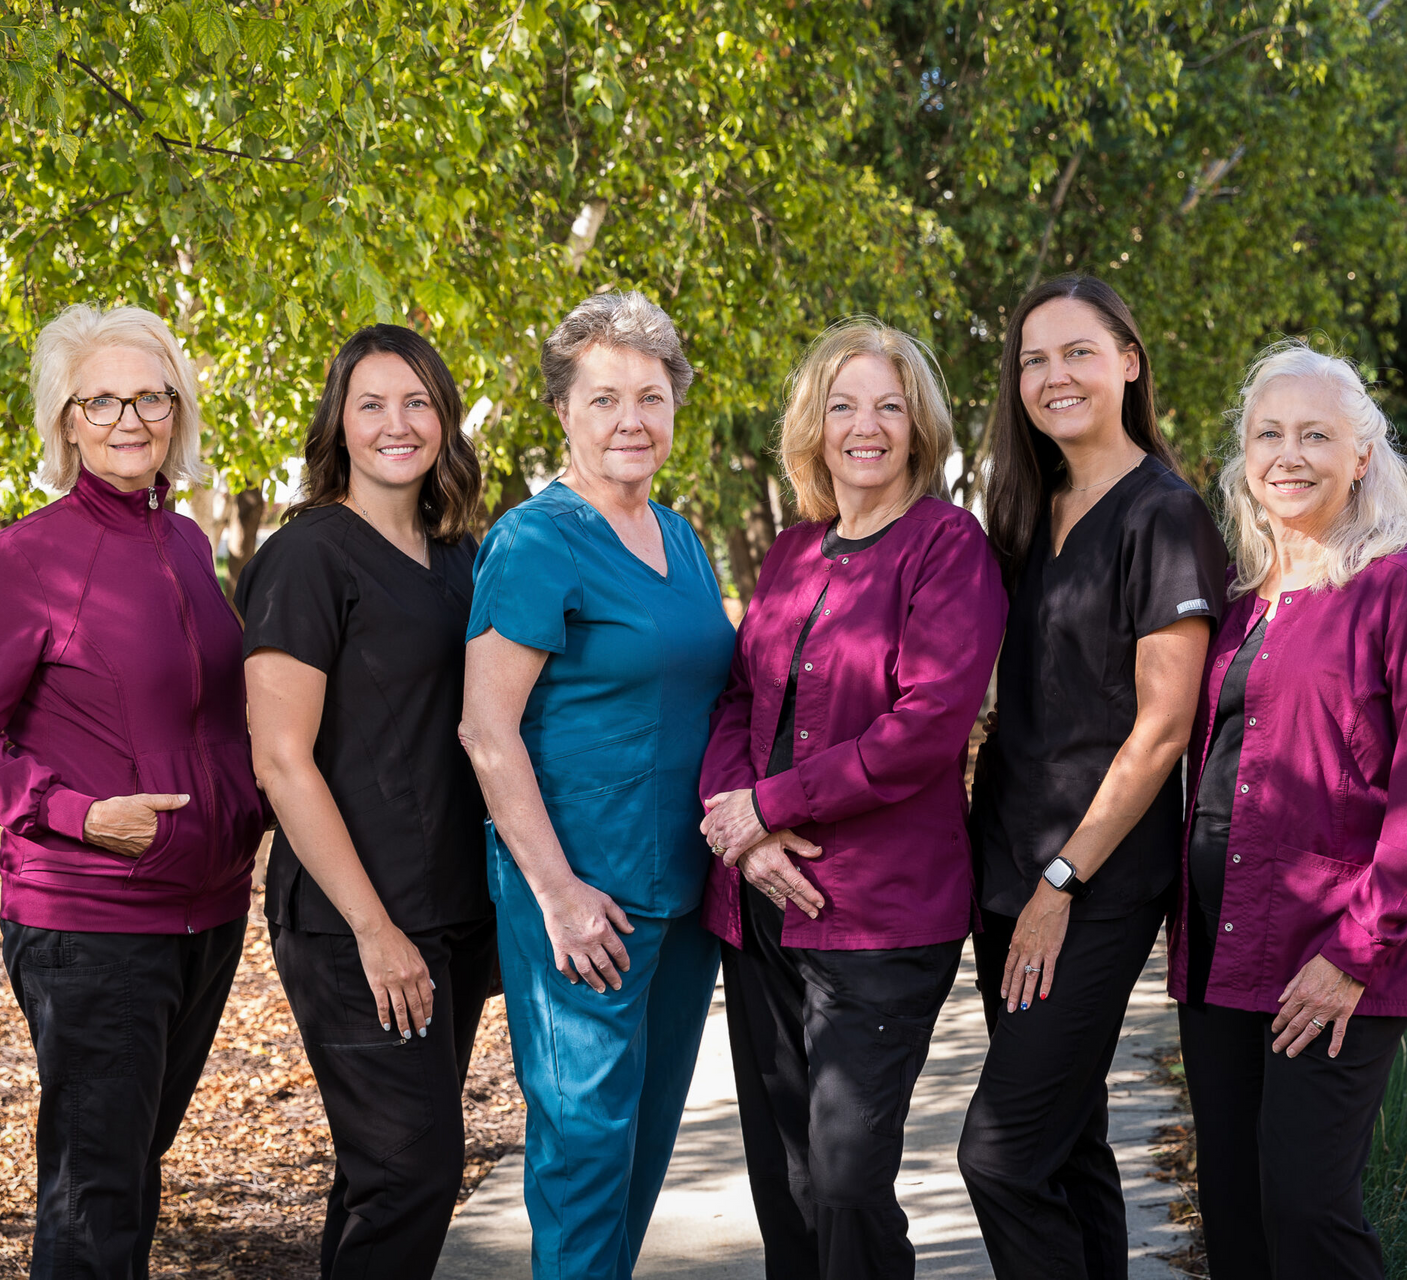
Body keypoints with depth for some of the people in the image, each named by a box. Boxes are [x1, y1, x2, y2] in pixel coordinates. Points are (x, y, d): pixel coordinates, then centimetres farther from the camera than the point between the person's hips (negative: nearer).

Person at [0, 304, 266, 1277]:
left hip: (208, 907, 7)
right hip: (86, 919, -6)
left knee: (141, 1160, 17)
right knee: (93, 1197, -4)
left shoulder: (186, 544, 9)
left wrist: (245, 815, 9)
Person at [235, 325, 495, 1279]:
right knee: (413, 1168, -7)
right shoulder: (308, 556, -10)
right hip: (357, 926, -7)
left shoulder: (456, 556, 12)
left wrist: (497, 911, 13)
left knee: (389, 1168, 13)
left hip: (456, 912, 7)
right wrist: (372, 928, -17)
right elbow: (281, 760, -14)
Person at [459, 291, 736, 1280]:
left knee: (650, 1131, 15)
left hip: (683, 887, 8)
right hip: (584, 891, -8)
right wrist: (557, 889, -18)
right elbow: (487, 728, -15)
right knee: (587, 1130, -2)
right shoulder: (537, 542, -11)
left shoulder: (680, 539, 12)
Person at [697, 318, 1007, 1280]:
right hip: (765, 905, 7)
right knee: (780, 1173, 12)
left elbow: (928, 724, -18)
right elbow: (737, 702, 11)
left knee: (847, 1181, -6)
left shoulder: (948, 543, -8)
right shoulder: (793, 552, 13)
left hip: (882, 913, -6)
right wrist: (741, 827, -8)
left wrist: (767, 806, -14)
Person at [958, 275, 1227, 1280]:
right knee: (1066, 1148, 12)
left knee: (1003, 1155, -10)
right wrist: (1017, 874, 10)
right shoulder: (1031, 514, 13)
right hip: (1014, 867, 8)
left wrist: (1061, 883, -15)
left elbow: (1161, 727, -14)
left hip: (1099, 885, -8)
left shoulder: (1163, 516, -10)